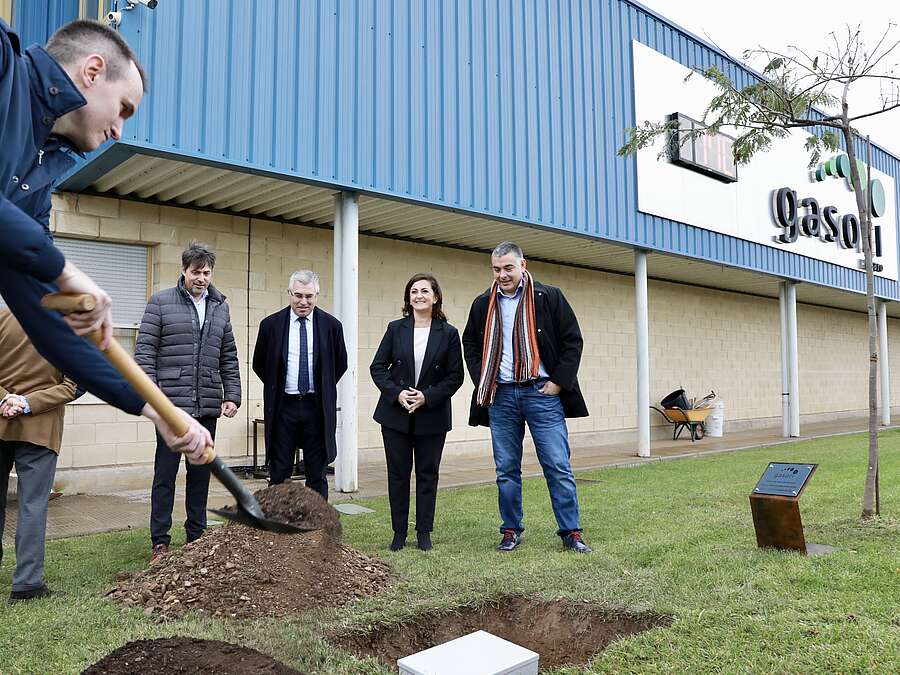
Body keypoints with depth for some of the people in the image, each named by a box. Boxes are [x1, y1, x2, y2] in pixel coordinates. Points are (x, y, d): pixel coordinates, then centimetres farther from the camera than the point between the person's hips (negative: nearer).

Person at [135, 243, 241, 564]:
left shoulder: (220, 307, 13)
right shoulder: (161, 303, 1)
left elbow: (228, 357, 14)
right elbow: (144, 351, -4)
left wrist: (232, 396, 6)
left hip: (207, 406, 4)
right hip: (171, 404, -4)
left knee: (201, 473, 11)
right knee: (165, 473, 2)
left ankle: (196, 537, 22)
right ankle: (159, 542, 12)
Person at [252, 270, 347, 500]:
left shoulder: (331, 325, 0)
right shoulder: (271, 324, 0)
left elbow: (340, 364, 12)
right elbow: (259, 364, 11)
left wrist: (324, 389, 9)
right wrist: (276, 388, 8)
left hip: (317, 408, 0)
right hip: (283, 406, 0)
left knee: (317, 476, 7)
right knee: (279, 474, 6)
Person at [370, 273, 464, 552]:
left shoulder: (449, 333, -1)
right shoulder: (396, 329, 3)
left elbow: (456, 376, -2)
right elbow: (377, 367, 2)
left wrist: (427, 396, -14)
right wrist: (397, 393, -14)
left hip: (432, 416, -1)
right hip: (396, 413, 1)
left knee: (428, 473, 7)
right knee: (398, 473, 6)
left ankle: (424, 532, 18)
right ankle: (399, 532, 18)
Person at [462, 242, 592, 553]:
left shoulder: (549, 297, 0)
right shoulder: (483, 304, 9)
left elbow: (573, 340, 1)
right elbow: (470, 344, 20)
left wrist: (559, 381, -6)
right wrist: (482, 383, 8)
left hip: (541, 392, -3)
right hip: (500, 396, 3)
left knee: (558, 466, -2)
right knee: (506, 470, 8)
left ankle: (571, 532, 9)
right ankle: (511, 531, 19)